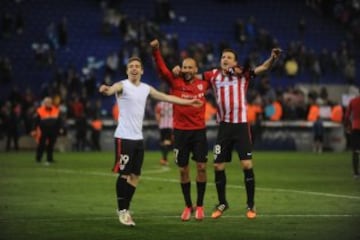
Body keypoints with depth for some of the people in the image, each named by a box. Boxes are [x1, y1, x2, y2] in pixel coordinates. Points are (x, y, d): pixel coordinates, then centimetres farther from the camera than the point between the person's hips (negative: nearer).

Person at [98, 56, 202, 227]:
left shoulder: (146, 89, 12)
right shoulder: (122, 85, -8)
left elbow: (166, 97, 23)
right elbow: (112, 90, -31)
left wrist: (189, 102, 25)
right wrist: (105, 90, -56)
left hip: (138, 137, 7)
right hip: (124, 137, -7)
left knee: (135, 175, 8)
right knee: (124, 174, -6)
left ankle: (125, 208, 18)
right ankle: (122, 210, 3)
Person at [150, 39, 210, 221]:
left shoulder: (203, 84, 5)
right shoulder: (175, 82, -2)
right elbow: (162, 69, -16)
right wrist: (156, 51, -30)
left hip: (199, 131, 1)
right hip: (180, 131, -1)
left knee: (201, 167, -4)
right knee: (183, 170, 4)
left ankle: (199, 206, 8)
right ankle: (188, 206, 17)